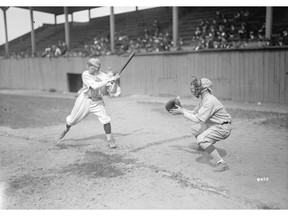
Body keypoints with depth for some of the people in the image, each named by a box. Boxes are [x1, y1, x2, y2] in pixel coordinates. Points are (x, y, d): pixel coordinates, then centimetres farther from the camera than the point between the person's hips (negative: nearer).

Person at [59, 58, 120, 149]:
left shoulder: (102, 75, -9)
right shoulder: (85, 74, -18)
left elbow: (112, 89, -19)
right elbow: (95, 86, -31)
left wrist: (113, 80, -39)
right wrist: (108, 81, -37)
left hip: (97, 102, 1)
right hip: (84, 100, -1)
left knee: (106, 120, -12)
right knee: (72, 119, 11)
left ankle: (110, 140, 5)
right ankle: (66, 129, 46)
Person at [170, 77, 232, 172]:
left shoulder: (210, 101, -26)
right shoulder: (204, 99, 6)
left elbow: (198, 119, -28)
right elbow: (194, 113, 15)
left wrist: (182, 112, -20)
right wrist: (181, 109, 4)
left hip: (223, 128, -10)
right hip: (214, 125, 10)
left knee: (201, 139, -27)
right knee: (195, 128, 21)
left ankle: (221, 163, -27)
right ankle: (203, 146, 47)